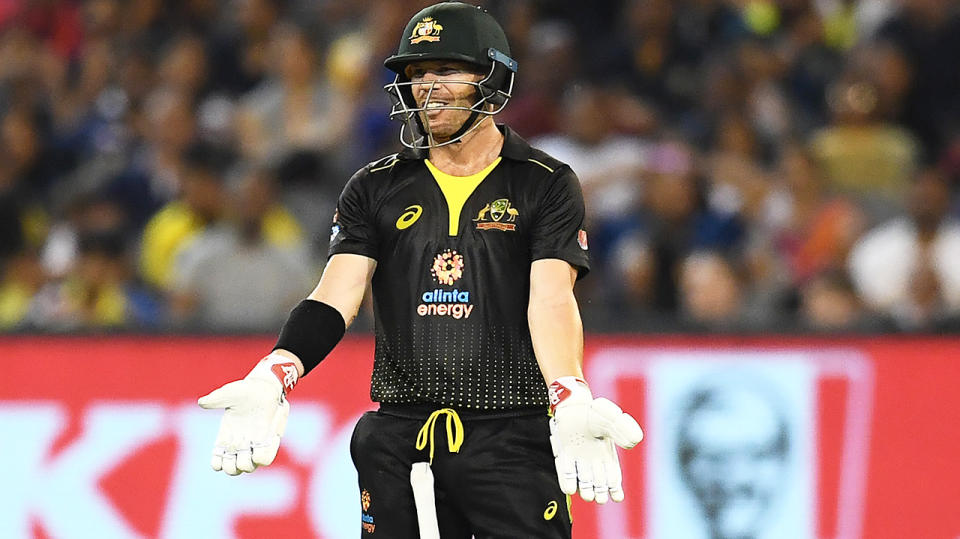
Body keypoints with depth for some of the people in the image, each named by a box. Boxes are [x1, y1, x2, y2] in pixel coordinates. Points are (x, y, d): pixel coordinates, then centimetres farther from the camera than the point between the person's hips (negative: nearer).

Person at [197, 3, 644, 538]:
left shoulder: (545, 186, 3)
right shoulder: (376, 189, 11)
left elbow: (551, 299, -10)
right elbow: (337, 294, 0)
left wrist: (572, 403, -28)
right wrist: (273, 381, -19)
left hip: (511, 437, -3)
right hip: (400, 439, 3)